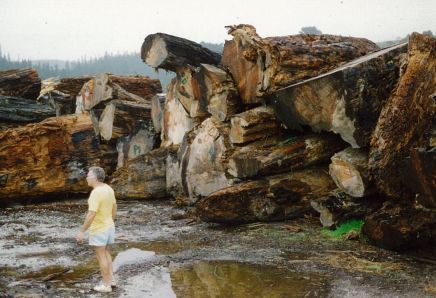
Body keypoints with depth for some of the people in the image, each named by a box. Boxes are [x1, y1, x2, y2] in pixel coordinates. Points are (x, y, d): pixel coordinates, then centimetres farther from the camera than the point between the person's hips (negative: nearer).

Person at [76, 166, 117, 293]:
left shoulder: (96, 193, -28)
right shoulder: (108, 189, 1)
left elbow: (91, 215, -30)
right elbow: (114, 207, 11)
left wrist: (82, 232, -25)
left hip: (99, 229, -9)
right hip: (108, 226, 9)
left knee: (101, 256, 3)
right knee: (106, 252, 22)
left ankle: (106, 285, 11)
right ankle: (111, 279, 25)